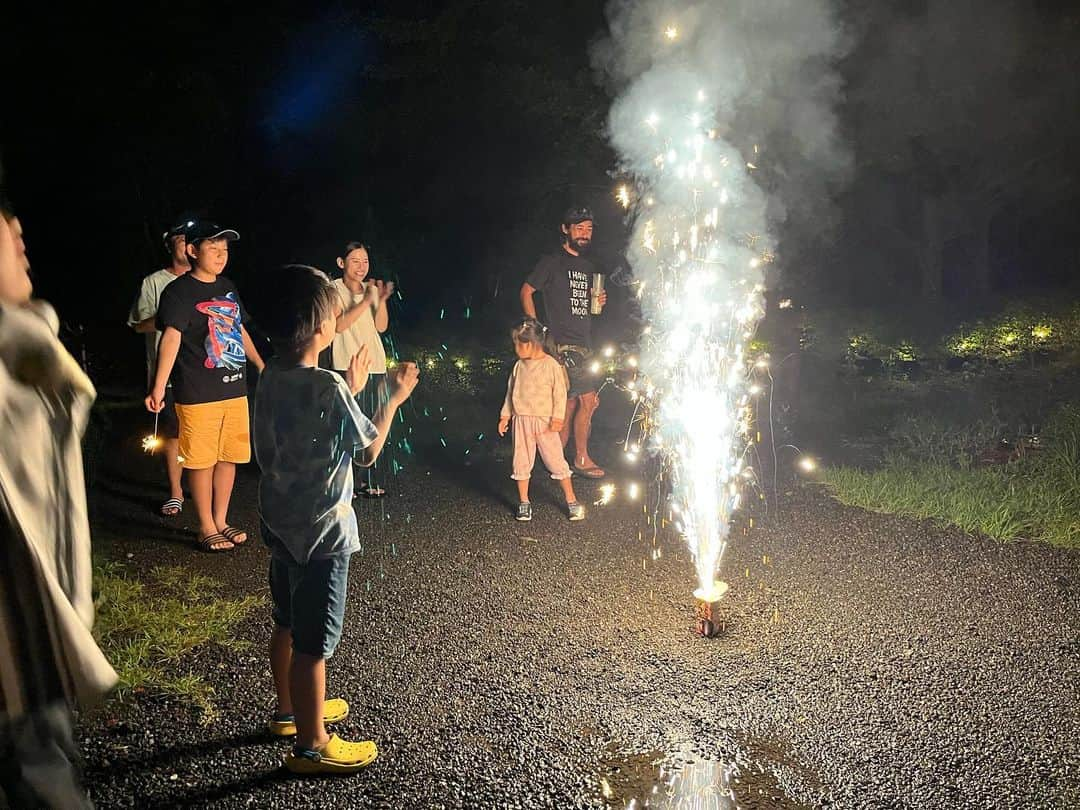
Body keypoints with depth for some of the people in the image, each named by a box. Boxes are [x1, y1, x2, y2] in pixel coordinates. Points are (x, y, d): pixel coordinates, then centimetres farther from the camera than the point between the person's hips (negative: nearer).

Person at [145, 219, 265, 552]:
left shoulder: (228, 287, 12)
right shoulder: (179, 291, -10)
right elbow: (171, 337, -22)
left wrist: (262, 366, 32)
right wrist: (159, 387, -30)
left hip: (235, 389, 7)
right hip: (198, 395, -7)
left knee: (229, 456, 13)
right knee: (202, 461, 2)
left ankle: (221, 521, 27)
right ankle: (207, 529, 15)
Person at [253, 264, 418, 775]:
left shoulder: (270, 379, 1)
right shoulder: (328, 388, -24)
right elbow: (367, 453, -12)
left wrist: (350, 390, 16)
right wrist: (393, 399, -2)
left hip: (281, 525, 9)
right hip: (321, 532, -9)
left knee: (287, 625, 23)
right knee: (313, 643, 5)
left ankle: (291, 710, 43)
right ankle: (310, 746, 19)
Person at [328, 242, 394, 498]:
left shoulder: (372, 289, 12)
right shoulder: (334, 289, -2)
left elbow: (381, 327, 5)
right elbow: (339, 324, -15)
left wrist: (382, 300, -10)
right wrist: (366, 301, -20)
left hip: (375, 364, 5)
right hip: (347, 366, -5)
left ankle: (367, 480, 16)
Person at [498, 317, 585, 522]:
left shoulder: (551, 365, -9)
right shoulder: (519, 366, 7)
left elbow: (560, 393, -9)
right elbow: (511, 392, 14)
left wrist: (558, 418, -15)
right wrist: (505, 416, 10)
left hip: (545, 421, -5)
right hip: (521, 420, 5)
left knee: (556, 461, -1)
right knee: (521, 462, 7)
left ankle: (572, 501, 10)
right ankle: (523, 503, 18)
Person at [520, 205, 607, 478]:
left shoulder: (587, 266, 19)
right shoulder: (552, 262, -4)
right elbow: (526, 292, -4)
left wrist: (597, 302, 5)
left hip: (584, 344, 8)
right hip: (564, 344, -8)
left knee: (571, 403, 9)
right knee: (588, 401, -11)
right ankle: (582, 458, 2)